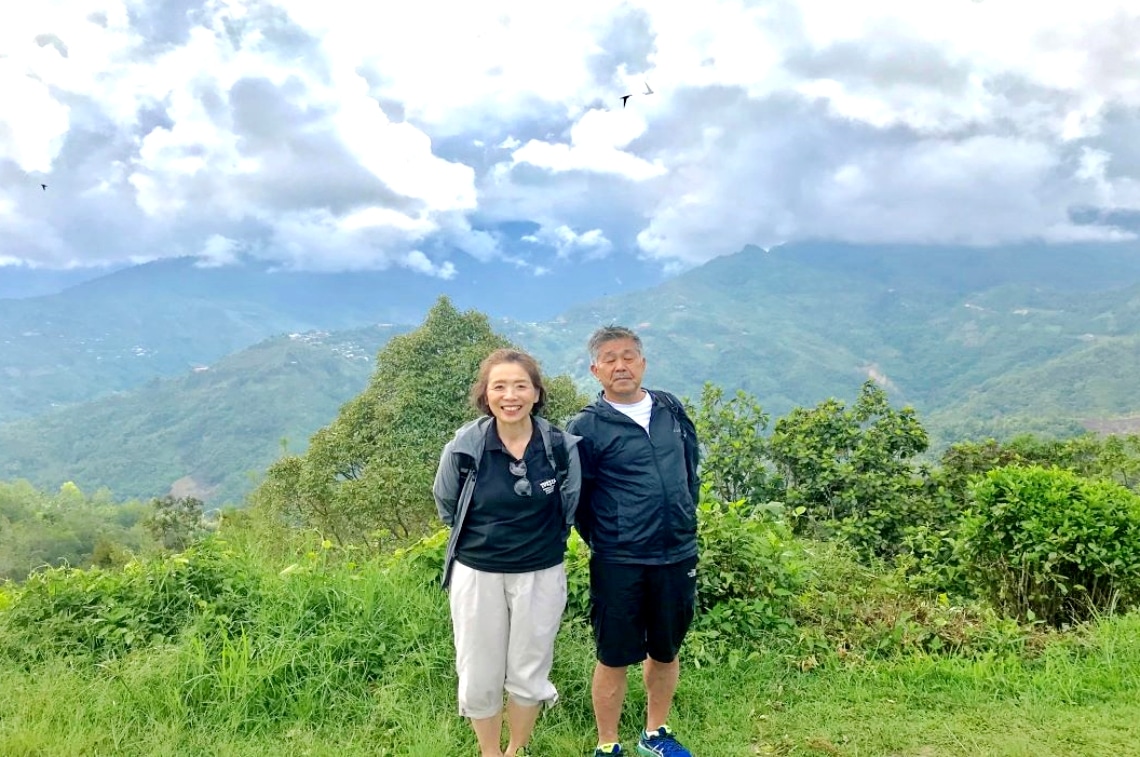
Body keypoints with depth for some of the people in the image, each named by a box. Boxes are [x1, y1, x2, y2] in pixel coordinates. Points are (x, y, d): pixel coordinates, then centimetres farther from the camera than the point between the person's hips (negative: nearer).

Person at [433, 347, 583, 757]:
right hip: (476, 574, 0)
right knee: (479, 678, 11)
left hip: (540, 575, 0)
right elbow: (446, 506, 4)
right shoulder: (465, 446, -15)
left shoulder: (562, 446, -14)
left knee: (528, 675, 14)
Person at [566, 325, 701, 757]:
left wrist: (684, 521, 12)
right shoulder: (587, 427, -10)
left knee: (666, 651, 18)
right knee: (614, 657, 7)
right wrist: (602, 542, 2)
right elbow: (576, 497, -4)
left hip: (678, 555, 5)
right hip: (618, 564, -4)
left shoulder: (671, 409, 4)